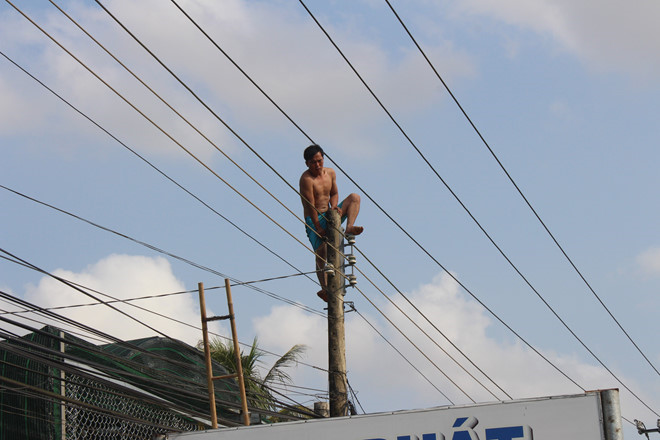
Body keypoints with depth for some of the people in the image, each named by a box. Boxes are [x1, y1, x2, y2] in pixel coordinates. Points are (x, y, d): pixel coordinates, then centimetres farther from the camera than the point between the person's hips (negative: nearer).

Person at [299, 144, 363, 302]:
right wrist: (318, 228, -20)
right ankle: (325, 288, -19)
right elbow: (310, 205, -19)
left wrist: (334, 206, -9)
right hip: (314, 220, -7)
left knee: (354, 197, -7)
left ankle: (350, 227, -25)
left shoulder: (330, 173, 6)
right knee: (321, 252, -22)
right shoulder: (306, 179, -17)